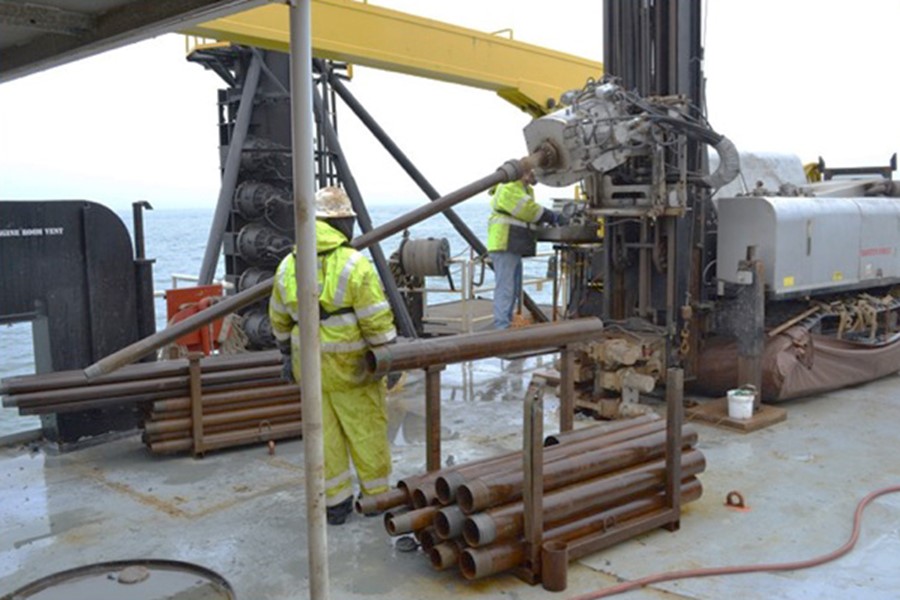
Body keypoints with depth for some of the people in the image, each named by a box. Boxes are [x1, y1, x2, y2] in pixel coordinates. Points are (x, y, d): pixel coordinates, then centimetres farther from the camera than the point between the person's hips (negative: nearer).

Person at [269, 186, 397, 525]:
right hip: (350, 368, -5)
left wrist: (287, 354, 24)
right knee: (367, 433, 10)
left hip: (309, 365, 5)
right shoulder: (355, 266, -17)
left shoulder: (289, 266, 2)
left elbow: (279, 320, 12)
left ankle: (336, 504, 21)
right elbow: (377, 322, -18)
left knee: (325, 434, 12)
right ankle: (376, 497, 24)